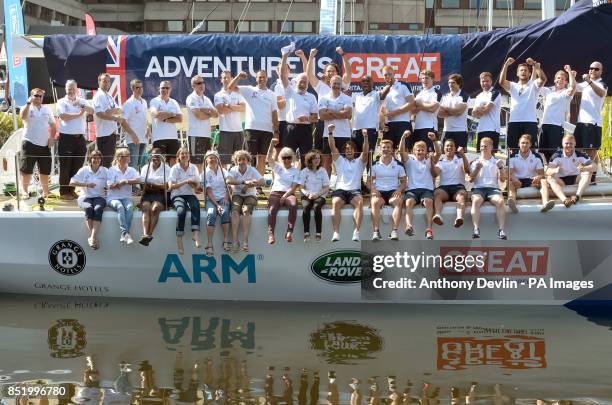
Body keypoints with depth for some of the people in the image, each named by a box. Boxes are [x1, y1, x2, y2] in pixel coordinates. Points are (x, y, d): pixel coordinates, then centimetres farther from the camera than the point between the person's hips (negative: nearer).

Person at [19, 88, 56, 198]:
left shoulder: (47, 110, 12)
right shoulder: (27, 108, 0)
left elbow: (52, 125, 17)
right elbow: (23, 116, -22)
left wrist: (51, 137, 3)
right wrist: (29, 103, -24)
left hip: (44, 144, 4)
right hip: (29, 143, -4)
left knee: (45, 170, 10)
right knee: (26, 169, -6)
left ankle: (46, 191, 21)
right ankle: (25, 191, 0)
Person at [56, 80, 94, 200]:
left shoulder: (82, 101, 11)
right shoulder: (61, 102, 1)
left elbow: (91, 111, -5)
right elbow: (63, 116, -15)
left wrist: (81, 106, -20)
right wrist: (79, 114, -7)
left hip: (80, 137, 4)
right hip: (66, 137, -4)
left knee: (77, 166, 9)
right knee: (65, 166, 0)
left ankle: (71, 190, 20)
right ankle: (64, 192, 7)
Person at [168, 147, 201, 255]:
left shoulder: (193, 168, 12)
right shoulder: (175, 168, 2)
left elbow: (197, 185, 17)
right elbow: (171, 186, -7)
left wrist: (194, 183, -7)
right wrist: (185, 182, -16)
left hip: (190, 195, 2)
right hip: (177, 195, -2)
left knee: (195, 206, -34)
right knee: (181, 211, -34)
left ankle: (195, 233, -44)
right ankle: (179, 239, -30)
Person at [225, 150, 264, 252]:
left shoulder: (252, 170, -2)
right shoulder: (233, 170, -1)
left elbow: (262, 182, -16)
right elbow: (228, 180, -24)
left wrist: (249, 185, -27)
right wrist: (244, 182, -32)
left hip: (250, 195, -1)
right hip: (237, 195, 1)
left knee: (246, 210, -32)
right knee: (235, 210, -31)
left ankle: (245, 241, -39)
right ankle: (235, 240, -37)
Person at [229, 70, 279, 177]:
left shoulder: (271, 94, 11)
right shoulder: (249, 90, 6)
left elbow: (274, 114, 10)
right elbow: (231, 87, -2)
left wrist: (276, 131, 3)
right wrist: (239, 77, -17)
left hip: (267, 129, 2)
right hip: (251, 128, -2)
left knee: (262, 157, 7)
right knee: (251, 156, 0)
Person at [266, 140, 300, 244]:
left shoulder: (295, 171, 14)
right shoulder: (277, 167, 18)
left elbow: (294, 187, 2)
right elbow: (269, 158, 0)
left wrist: (285, 196, -14)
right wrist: (272, 145, -14)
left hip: (289, 194, -1)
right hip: (275, 193, 1)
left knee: (293, 205, -35)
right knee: (272, 209, -31)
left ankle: (289, 232, -33)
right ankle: (271, 234, -33)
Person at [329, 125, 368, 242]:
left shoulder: (359, 162, 22)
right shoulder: (339, 160, 24)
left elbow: (365, 151, 4)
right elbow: (332, 148, 10)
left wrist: (365, 137, -12)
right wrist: (330, 133, -3)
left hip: (355, 190, 0)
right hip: (340, 189, 0)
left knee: (359, 202, -34)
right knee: (336, 202, -34)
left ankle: (356, 232, -41)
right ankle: (336, 233, -42)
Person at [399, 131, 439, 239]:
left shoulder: (429, 161, 20)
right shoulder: (409, 160, 19)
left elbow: (438, 153, 2)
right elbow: (401, 151, 1)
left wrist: (434, 140, -14)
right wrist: (403, 137, -14)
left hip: (427, 189, 0)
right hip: (412, 189, 0)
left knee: (428, 201, -32)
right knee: (409, 202, -33)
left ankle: (429, 229, -41)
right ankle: (409, 226, -52)